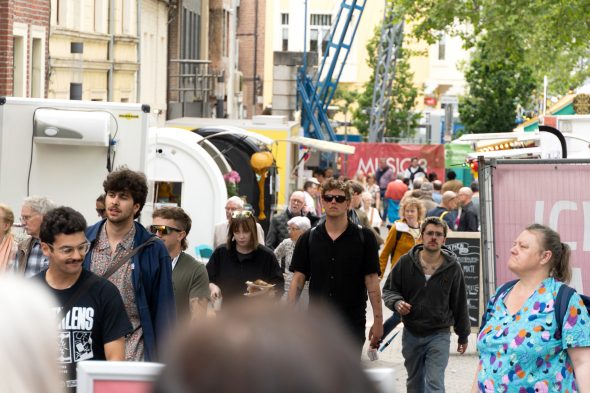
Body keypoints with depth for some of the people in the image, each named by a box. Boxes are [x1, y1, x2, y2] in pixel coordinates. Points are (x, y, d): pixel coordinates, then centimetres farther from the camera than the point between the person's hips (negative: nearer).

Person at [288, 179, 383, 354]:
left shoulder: (364, 237, -1)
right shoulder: (309, 238, 5)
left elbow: (372, 280, -2)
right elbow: (298, 278, 5)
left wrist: (378, 320, -6)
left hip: (352, 323, -2)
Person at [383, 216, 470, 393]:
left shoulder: (453, 267, -4)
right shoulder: (406, 262, -3)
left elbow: (459, 304, 4)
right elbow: (388, 290, 6)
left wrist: (463, 335, 10)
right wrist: (397, 302, -17)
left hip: (439, 335, -3)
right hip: (411, 334, 3)